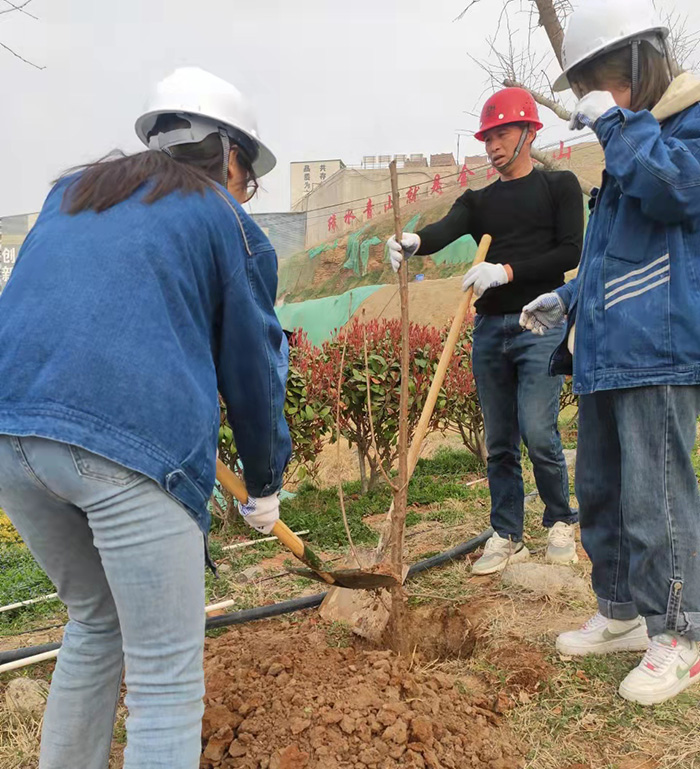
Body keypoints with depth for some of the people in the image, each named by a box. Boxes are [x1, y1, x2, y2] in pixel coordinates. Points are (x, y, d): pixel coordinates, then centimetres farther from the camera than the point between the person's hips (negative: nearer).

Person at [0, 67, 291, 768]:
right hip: (134, 443, -6)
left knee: (94, 622, 27)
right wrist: (265, 482, 23)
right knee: (167, 680, 5)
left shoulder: (70, 193, 25)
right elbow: (252, 367, 10)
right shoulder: (227, 222, 9)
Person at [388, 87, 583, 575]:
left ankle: (562, 522, 11)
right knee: (499, 442, 6)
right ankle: (507, 537, 17)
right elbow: (447, 230, -6)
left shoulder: (560, 186, 7)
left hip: (539, 324, -4)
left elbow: (571, 251, -5)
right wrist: (415, 241, -29)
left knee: (538, 433, -13)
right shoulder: (478, 201, 16)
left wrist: (507, 271, -16)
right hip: (490, 328, 4)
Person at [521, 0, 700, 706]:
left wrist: (617, 122, -12)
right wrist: (568, 299, 18)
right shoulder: (628, 144, 22)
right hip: (604, 353, 10)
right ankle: (621, 614, 30)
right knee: (599, 490, 15)